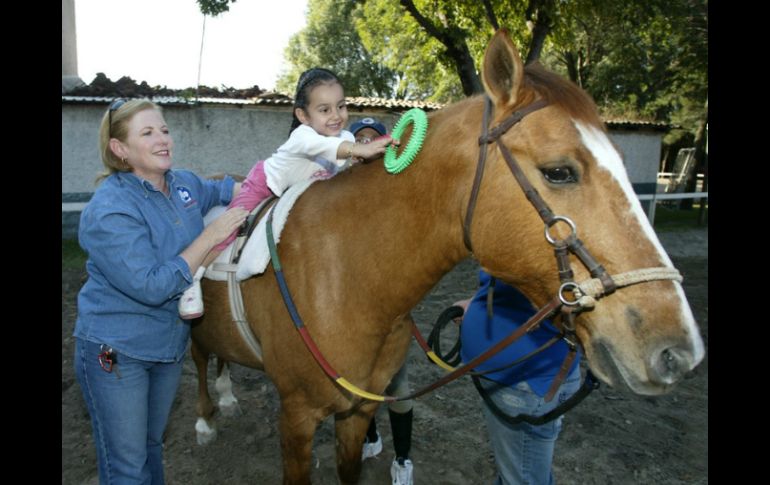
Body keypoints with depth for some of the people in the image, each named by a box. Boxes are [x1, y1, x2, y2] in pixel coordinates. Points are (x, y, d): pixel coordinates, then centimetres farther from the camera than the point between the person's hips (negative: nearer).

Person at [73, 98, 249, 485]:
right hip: (115, 353, -6)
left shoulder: (185, 184, -2)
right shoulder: (109, 210, -23)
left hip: (170, 344, 7)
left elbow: (226, 191, 18)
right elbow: (152, 286, -27)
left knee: (152, 444, 27)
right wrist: (210, 236, -26)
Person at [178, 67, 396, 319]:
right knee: (230, 229, -15)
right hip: (265, 182, -6)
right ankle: (193, 279, -1)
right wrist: (359, 149, -76)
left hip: (302, 191, 7)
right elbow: (324, 146, -62)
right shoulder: (303, 135, -39)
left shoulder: (347, 138, -18)